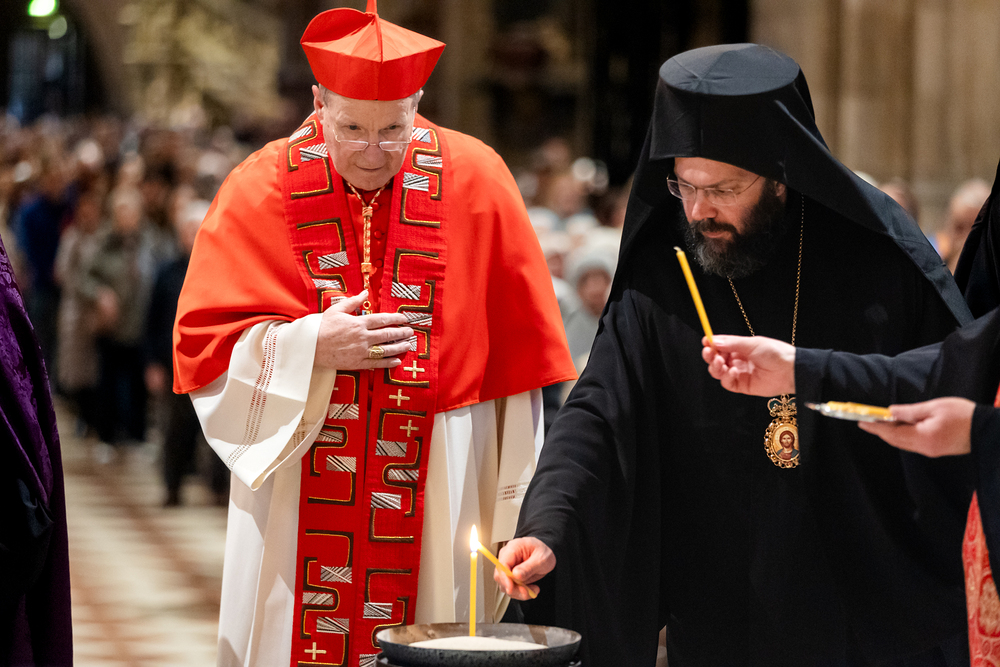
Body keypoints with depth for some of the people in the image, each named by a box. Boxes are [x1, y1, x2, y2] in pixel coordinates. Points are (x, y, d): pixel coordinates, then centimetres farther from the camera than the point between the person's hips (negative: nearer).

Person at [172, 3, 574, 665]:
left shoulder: (476, 181, -2)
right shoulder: (260, 192, -3)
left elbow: (521, 352, 2)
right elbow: (202, 346, -1)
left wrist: (518, 503, 1)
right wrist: (310, 348, -17)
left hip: (441, 482, 0)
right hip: (297, 481, 0)